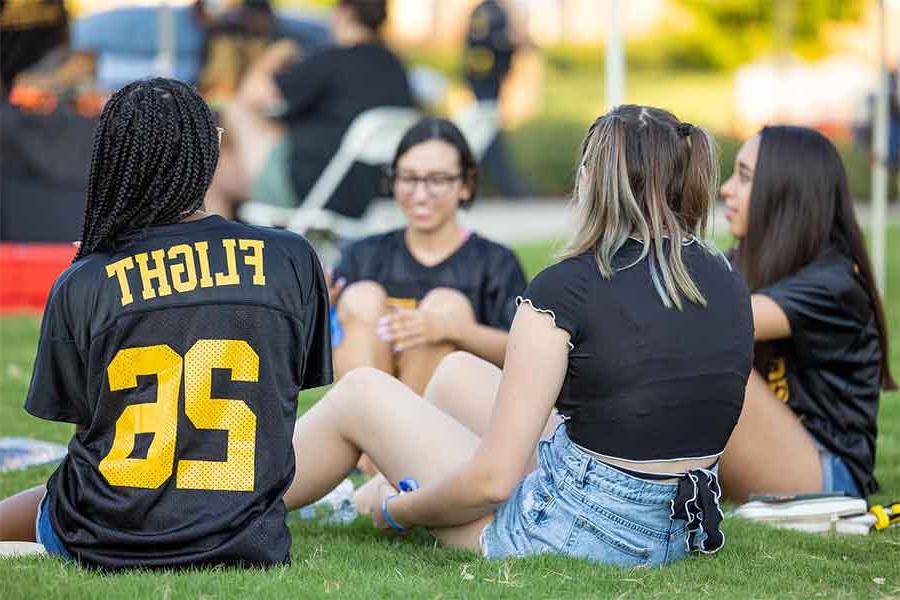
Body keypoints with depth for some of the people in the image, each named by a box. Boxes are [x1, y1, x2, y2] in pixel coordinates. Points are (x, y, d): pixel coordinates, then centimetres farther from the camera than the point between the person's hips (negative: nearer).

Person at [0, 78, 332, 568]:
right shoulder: (292, 260, -3)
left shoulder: (81, 284, -7)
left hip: (105, 544, 0)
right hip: (243, 543, 0)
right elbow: (294, 382, 6)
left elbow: (84, 425, 0)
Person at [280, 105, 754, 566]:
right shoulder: (729, 284, 1)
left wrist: (397, 510, 1)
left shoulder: (566, 289, -18)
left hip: (575, 532, -7)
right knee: (458, 370, 26)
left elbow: (490, 481, -19)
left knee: (362, 392, 15)